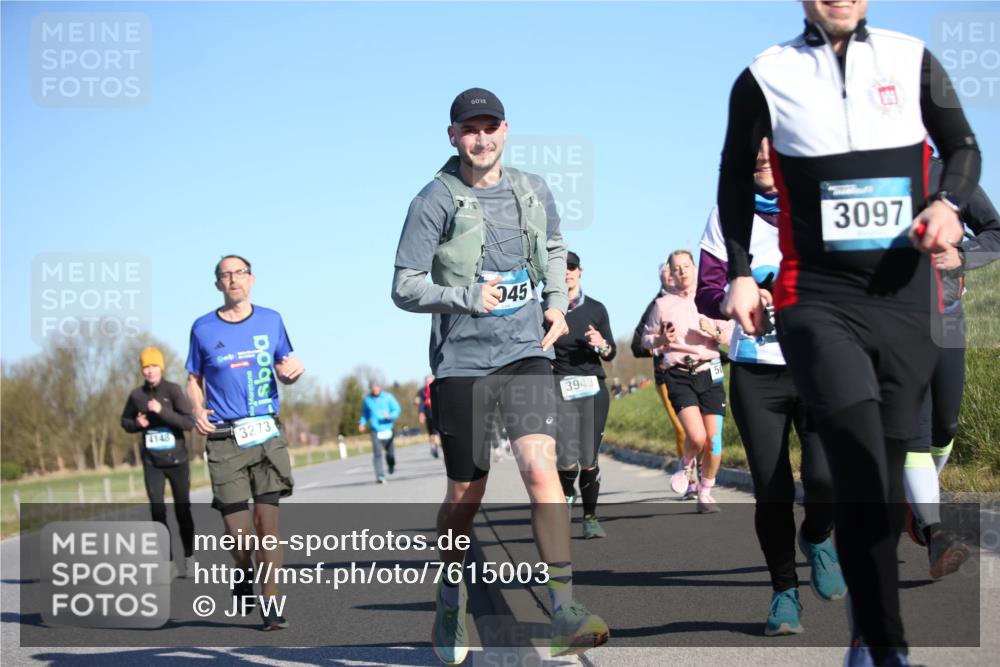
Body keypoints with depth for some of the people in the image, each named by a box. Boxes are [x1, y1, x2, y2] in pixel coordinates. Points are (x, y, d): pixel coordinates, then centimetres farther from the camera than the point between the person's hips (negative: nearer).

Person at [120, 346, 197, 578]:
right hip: (152, 461, 2)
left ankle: (189, 558, 22)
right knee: (157, 510, -8)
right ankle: (168, 561, -4)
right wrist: (137, 423, -5)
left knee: (182, 511, 6)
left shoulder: (173, 390, -8)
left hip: (177, 459, -2)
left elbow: (189, 422, -15)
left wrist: (162, 411, -24)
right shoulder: (137, 395, 1)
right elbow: (125, 421, 17)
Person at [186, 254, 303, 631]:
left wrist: (293, 370, -6)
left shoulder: (270, 321, 9)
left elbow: (284, 370, 17)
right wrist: (197, 411, -4)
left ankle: (270, 605, 0)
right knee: (239, 534, -5)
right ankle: (244, 572, 28)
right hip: (224, 439, -1)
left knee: (268, 520, -7)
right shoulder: (203, 328, 6)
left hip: (267, 433, 1)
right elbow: (194, 379, 14)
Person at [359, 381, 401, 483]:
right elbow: (364, 414, 19)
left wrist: (390, 416, -19)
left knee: (390, 451, 7)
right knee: (377, 453, -14)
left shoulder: (388, 397, 2)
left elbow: (397, 409, 2)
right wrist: (362, 423, 1)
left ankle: (391, 465, 41)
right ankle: (380, 476, -16)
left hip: (387, 428, 0)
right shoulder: (366, 399, 8)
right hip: (375, 430, 0)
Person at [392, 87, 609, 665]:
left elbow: (554, 249, 26)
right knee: (467, 492, 6)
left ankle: (565, 608, -18)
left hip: (526, 352, 2)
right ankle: (452, 594, 32)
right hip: (462, 360, -2)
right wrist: (467, 296, -21)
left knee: (540, 467, -18)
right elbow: (405, 289, -6)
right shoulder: (435, 202, -6)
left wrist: (557, 303, 9)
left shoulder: (534, 192, 7)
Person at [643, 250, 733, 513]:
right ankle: (687, 466, 14)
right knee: (696, 436, -19)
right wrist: (663, 340, -6)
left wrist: (716, 332, -11)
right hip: (678, 375, -2)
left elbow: (733, 337, 10)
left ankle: (705, 493, 15)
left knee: (713, 439, -4)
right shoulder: (663, 304, 6)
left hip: (709, 373, 2)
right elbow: (647, 338, 15)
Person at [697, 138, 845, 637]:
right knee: (772, 493, -1)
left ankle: (817, 538, 15)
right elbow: (706, 294, 1)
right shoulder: (728, 213, 5)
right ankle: (784, 592, 20)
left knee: (826, 476, -19)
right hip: (757, 372, 0)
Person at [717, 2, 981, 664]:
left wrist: (948, 202, -3)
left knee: (885, 466, 6)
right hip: (816, 297, -3)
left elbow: (963, 147, 18)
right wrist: (740, 272, 9)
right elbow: (736, 176, 16)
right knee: (862, 468, -20)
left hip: (907, 297, 3)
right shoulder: (766, 76, 4)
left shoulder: (914, 61, 8)